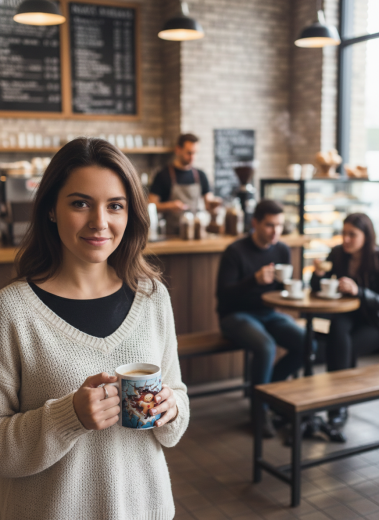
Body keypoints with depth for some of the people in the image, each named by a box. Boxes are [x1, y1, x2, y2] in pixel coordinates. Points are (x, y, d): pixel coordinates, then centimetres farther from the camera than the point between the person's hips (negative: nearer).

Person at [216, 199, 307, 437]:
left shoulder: (282, 250, 3)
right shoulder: (236, 251, -14)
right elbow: (224, 294, -18)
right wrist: (255, 280, -31)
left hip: (269, 313, 6)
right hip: (236, 315, -6)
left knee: (307, 344, -17)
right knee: (266, 347, -33)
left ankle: (267, 385, 7)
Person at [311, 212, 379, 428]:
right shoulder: (338, 254, -2)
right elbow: (316, 289, 1)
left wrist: (358, 291, -34)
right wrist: (319, 273, -20)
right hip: (346, 316, 3)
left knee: (346, 348, -29)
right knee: (339, 332, -32)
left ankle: (340, 404, -13)